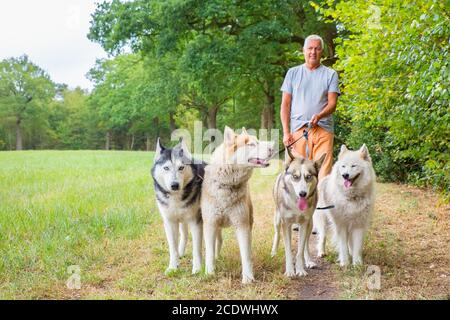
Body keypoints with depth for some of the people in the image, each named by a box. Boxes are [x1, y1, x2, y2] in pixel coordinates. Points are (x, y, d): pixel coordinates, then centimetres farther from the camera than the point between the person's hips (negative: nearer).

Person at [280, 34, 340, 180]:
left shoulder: (330, 74, 11)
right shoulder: (293, 73, 14)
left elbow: (332, 103, 2)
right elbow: (285, 105, 10)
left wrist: (319, 115, -20)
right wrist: (286, 132, 0)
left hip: (323, 130, -1)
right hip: (298, 129, 1)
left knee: (324, 173, -10)